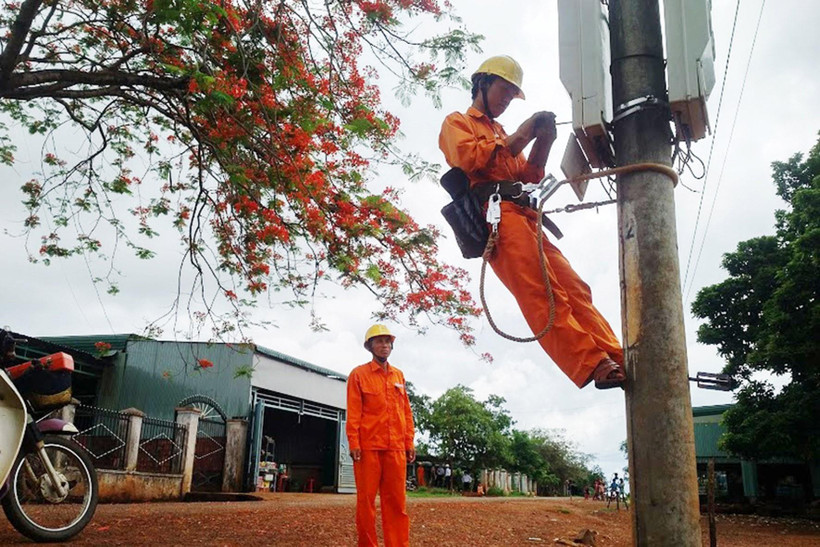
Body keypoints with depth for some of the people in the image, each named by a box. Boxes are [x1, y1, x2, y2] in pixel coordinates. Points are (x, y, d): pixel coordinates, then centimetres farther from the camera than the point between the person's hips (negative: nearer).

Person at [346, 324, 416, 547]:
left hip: (396, 447, 4)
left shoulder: (399, 375, 16)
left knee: (396, 501, 4)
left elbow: (406, 412, 15)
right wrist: (353, 443, -12)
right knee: (366, 499, 2)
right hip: (368, 446, -4)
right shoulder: (359, 374, 2)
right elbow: (353, 412, -4)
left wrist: (409, 442, 9)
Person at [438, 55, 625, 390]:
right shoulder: (457, 123, 19)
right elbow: (468, 158, -4)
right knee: (542, 295, -22)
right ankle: (593, 365, -32)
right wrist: (518, 137, -1)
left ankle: (615, 359, -15)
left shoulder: (502, 135, 38)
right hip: (495, 213, -7)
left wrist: (543, 142, 10)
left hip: (525, 216, 8)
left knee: (573, 288, -8)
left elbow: (528, 177, 26)